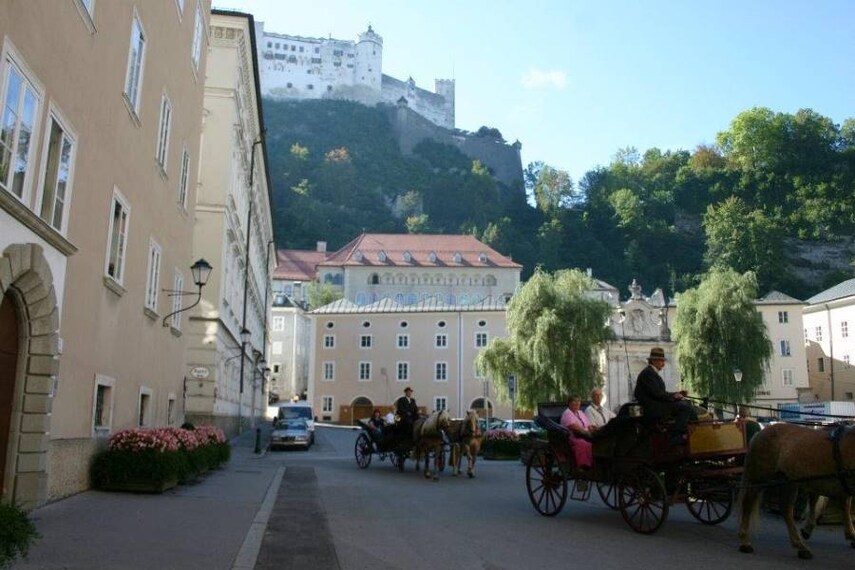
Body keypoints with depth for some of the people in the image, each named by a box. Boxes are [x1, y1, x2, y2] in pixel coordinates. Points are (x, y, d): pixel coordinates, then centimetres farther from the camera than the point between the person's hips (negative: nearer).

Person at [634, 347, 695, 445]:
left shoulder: (652, 372, 18)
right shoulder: (648, 373, -15)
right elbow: (657, 394, -22)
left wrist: (675, 394, 6)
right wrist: (673, 396, -10)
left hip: (656, 405, 11)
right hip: (653, 409, -11)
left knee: (686, 403, 13)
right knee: (685, 407, -17)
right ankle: (676, 437, -17)